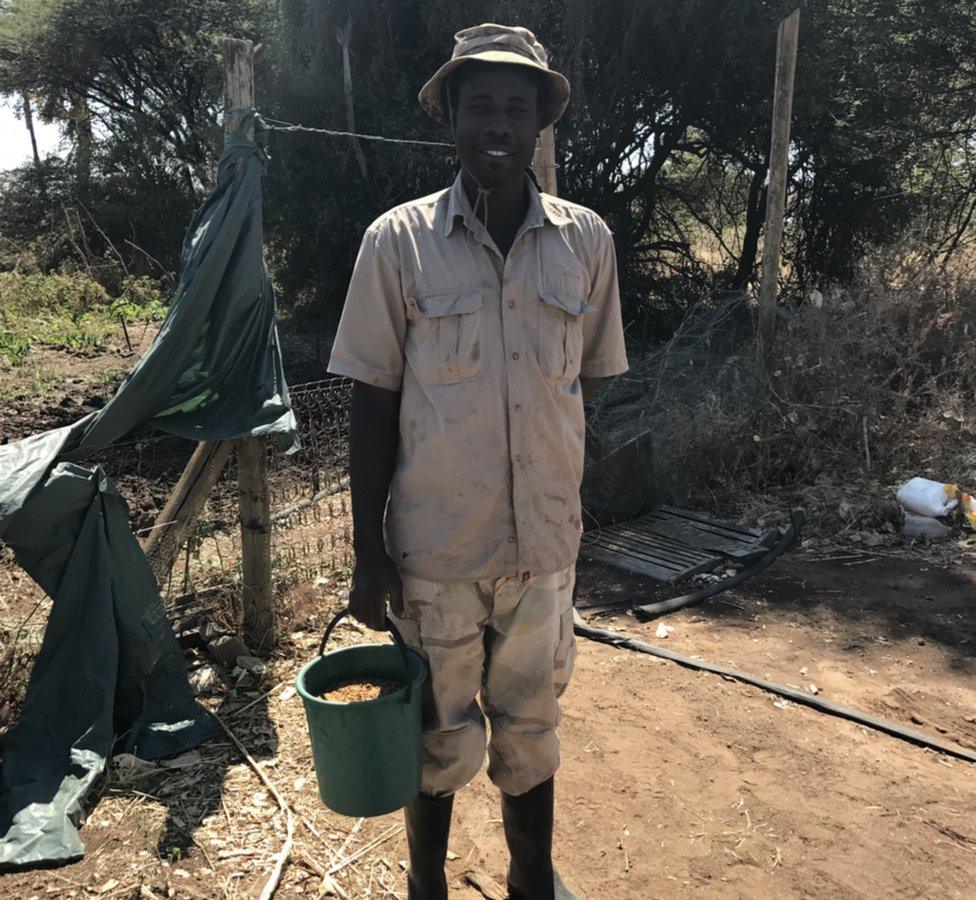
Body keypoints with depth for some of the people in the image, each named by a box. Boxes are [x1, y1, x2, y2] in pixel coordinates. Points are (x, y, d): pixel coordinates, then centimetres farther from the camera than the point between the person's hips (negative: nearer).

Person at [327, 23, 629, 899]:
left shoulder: (587, 241, 0)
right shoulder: (398, 241, -6)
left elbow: (587, 390, 7)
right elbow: (373, 405, -4)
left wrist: (568, 515, 10)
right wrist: (368, 554, -4)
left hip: (546, 545, 2)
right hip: (434, 547, -1)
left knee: (530, 729, 19)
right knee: (440, 736, 16)